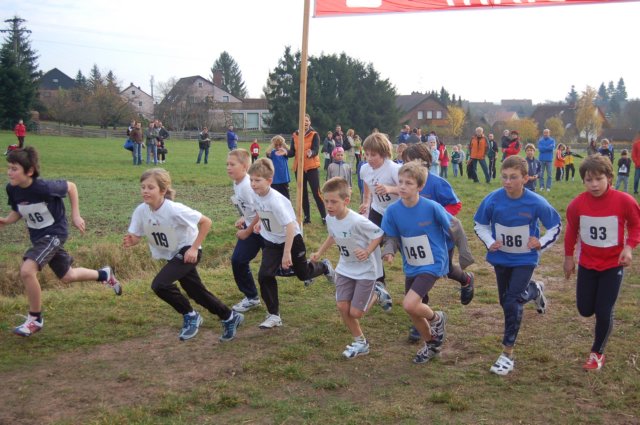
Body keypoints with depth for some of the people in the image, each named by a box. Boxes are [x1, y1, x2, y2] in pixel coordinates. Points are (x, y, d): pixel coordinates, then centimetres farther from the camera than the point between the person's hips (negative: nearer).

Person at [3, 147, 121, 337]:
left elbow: (71, 187, -11)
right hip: (37, 236, 7)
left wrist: (75, 216, -8)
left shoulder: (44, 187, -29)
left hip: (55, 233, -7)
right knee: (67, 276, 21)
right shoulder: (12, 189, -12)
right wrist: (6, 220, -16)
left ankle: (35, 319, -5)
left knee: (27, 271, -24)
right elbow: (17, 212, 6)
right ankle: (104, 274, 48)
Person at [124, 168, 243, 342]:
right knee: (197, 292, 13)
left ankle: (190, 316, -1)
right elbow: (135, 237, -6)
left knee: (159, 284, -22)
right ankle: (230, 318, 33)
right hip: (172, 255, 7)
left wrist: (194, 248, -24)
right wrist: (130, 241, -30)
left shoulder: (174, 209, -29)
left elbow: (206, 222, -24)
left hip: (187, 251, -7)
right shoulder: (140, 211, -12)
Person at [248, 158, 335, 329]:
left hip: (291, 239, -5)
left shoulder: (275, 200, -34)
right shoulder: (256, 194, -13)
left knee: (303, 274, 14)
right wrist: (261, 221, 12)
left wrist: (287, 253, -36)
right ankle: (274, 315, 1)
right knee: (265, 275, -10)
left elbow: (290, 226, -36)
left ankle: (324, 267, 48)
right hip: (271, 242, 6)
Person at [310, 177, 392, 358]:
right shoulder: (330, 218, -7)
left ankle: (377, 294, 24)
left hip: (365, 270, -6)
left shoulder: (357, 221, -30)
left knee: (355, 313, -6)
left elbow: (379, 234, -19)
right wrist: (319, 252, 10)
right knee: (342, 307, -2)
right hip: (345, 268, 6)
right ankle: (360, 343, 19)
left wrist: (367, 251, -31)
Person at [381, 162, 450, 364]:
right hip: (410, 267, 5)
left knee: (410, 305, -22)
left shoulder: (432, 207, -21)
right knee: (414, 311, 14)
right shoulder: (393, 210, -9)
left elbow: (452, 228, -8)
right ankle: (432, 344, 41)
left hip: (432, 265, -5)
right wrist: (389, 252, -18)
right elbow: (392, 237, 3)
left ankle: (436, 318, 11)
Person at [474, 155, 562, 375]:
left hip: (525, 259, -3)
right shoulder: (492, 199, -17)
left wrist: (541, 243, -21)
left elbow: (555, 226, -5)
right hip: (500, 258, 4)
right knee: (506, 301, 19)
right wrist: (489, 242, -17)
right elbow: (480, 225, 0)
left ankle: (508, 354, -1)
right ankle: (534, 290, 54)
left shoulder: (536, 203, -21)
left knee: (512, 302, -14)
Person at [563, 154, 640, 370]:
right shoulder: (577, 204, -13)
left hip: (613, 264, -2)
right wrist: (568, 257, 10)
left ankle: (597, 353, 20)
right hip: (587, 263, 2)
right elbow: (571, 230, 4)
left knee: (604, 312, -2)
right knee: (585, 310, 8)